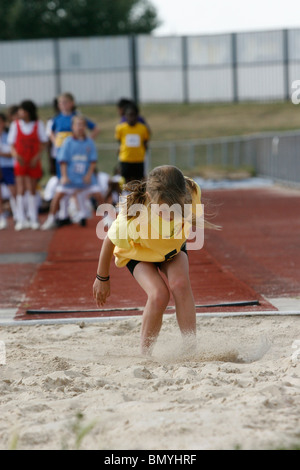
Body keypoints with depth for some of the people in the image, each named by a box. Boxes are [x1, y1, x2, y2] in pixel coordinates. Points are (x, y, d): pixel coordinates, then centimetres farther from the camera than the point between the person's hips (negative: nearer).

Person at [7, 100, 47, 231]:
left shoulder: (38, 124, -1)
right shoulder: (15, 124, 0)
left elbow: (43, 143, 3)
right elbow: (12, 144, 3)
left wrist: (37, 157, -10)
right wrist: (16, 155, -16)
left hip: (33, 163, 0)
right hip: (20, 162, 0)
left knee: (32, 190, 4)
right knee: (21, 190, -6)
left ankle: (33, 219, 13)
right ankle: (21, 220, -4)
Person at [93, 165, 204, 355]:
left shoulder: (192, 191, -36)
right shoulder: (133, 221, -44)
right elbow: (110, 241, -22)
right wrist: (102, 279, -8)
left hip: (173, 246, 3)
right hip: (137, 252, -3)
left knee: (180, 284, -26)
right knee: (159, 295, -25)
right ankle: (145, 354, -6)